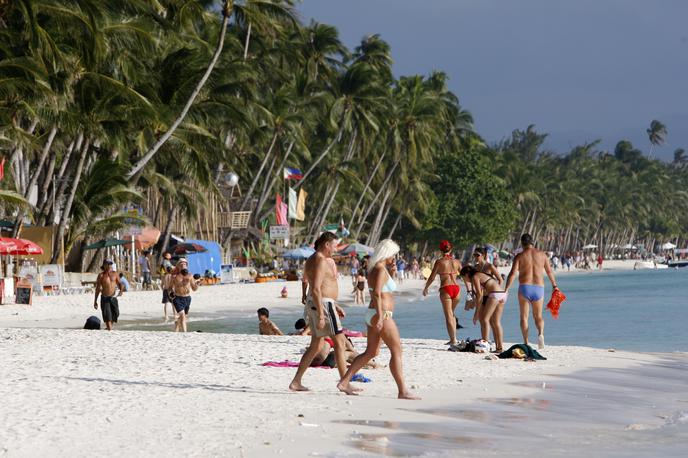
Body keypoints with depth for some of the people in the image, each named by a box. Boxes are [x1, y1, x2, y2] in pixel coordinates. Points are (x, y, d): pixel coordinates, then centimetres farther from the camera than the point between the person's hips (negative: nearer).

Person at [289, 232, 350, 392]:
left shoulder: (311, 260, 17)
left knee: (316, 345, 13)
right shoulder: (320, 261, -16)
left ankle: (296, 382, 12)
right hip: (322, 305, -10)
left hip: (314, 304, 10)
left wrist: (335, 306, 26)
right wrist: (321, 315, -25)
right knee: (339, 342, -4)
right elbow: (316, 289, -23)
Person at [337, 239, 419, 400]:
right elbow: (377, 293, -26)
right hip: (382, 315, -10)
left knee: (371, 352, 16)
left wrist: (391, 273, 16)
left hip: (372, 315, 10)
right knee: (397, 351, -7)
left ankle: (344, 382, 14)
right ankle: (403, 391, -8)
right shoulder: (381, 269, -14)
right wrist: (380, 316, -30)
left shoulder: (375, 269, 15)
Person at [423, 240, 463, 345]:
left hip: (445, 289, -4)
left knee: (448, 316, -1)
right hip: (456, 288, 4)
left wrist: (426, 288, 14)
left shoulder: (439, 262, -2)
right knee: (452, 313, 20)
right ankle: (453, 338, 15)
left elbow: (432, 277, -1)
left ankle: (453, 340, -7)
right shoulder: (456, 261, 9)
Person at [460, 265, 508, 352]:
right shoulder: (481, 275, 27)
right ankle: (500, 347, 8)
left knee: (485, 319, -5)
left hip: (495, 293, -9)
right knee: (496, 322, 11)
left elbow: (479, 294, -6)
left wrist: (477, 312, -2)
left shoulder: (475, 277, 1)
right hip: (503, 294, 9)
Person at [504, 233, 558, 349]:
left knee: (524, 317, 8)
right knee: (538, 316, 14)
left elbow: (512, 274, -11)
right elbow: (549, 272, 15)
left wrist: (505, 290, -10)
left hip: (524, 288, -2)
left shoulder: (519, 256, -2)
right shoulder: (541, 254, 6)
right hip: (539, 288, 2)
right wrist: (554, 286, 29)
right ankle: (541, 333, -15)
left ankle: (526, 343, 1)